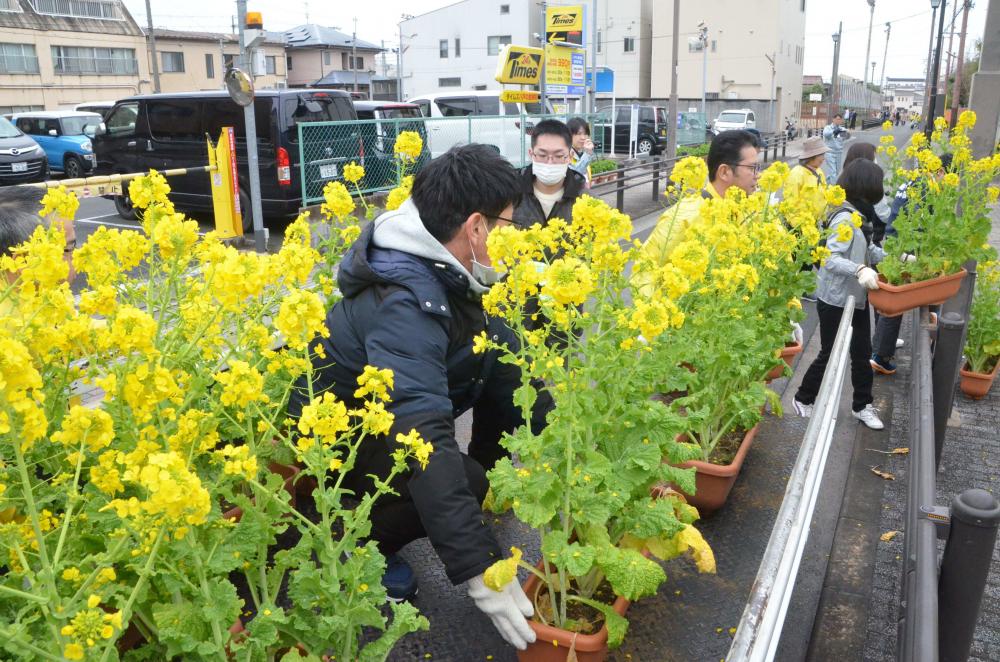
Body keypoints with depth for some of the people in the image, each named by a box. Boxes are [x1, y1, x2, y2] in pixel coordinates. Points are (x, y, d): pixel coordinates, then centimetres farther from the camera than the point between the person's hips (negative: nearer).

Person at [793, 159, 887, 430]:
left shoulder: (855, 215, 9)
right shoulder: (845, 219, -22)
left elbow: (868, 250, 18)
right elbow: (831, 259, -32)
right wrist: (859, 270, -46)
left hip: (856, 298, 9)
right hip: (836, 301, -9)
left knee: (862, 353, 14)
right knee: (829, 354, 5)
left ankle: (862, 405, 27)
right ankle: (803, 399, 24)